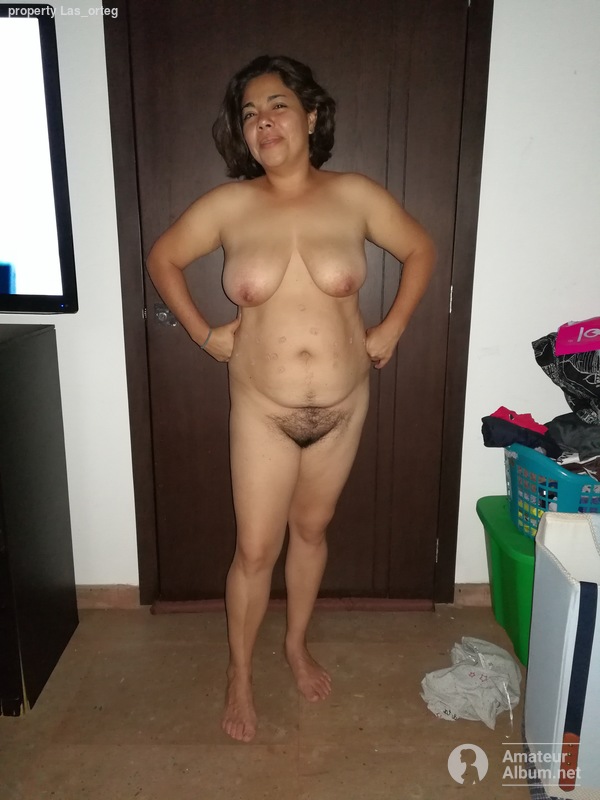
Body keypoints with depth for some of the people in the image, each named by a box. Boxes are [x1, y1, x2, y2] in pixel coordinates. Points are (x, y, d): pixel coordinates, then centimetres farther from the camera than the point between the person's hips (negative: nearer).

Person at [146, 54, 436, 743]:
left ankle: (297, 645, 45)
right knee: (255, 549, 7)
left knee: (310, 530, 19)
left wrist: (391, 328, 3)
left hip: (343, 406, 2)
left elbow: (421, 251, 8)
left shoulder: (355, 196, -5)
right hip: (262, 410, -1)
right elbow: (162, 258, 7)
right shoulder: (229, 205, -7)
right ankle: (239, 673, 34)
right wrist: (203, 332, 2)